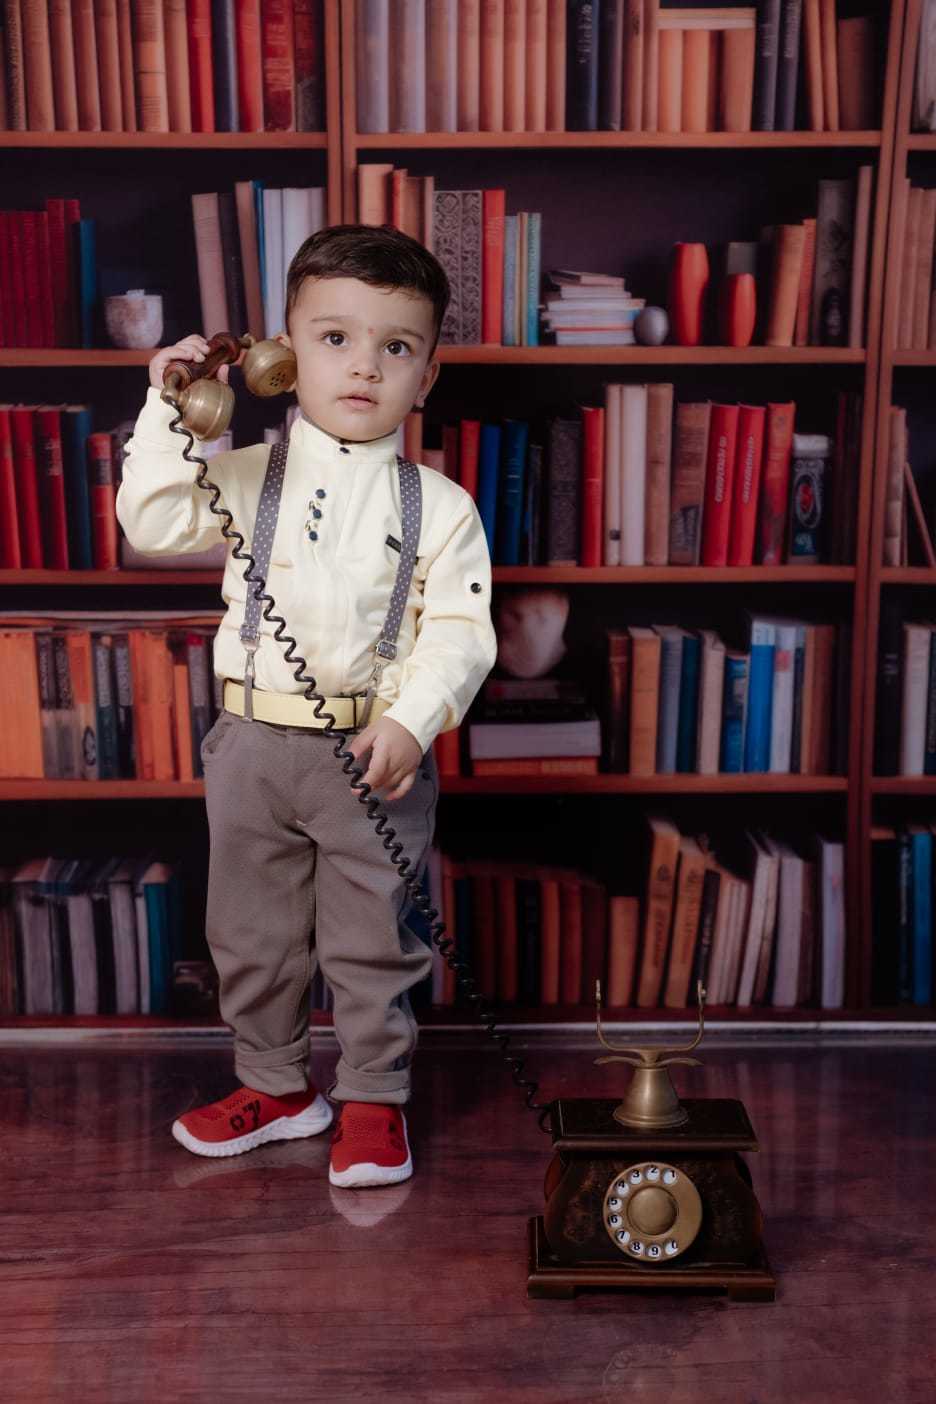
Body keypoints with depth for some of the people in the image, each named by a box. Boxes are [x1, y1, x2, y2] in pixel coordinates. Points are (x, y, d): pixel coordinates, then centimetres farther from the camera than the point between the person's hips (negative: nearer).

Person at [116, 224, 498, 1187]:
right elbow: (152, 523, -5)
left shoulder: (439, 505, -3)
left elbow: (460, 629, -9)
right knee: (251, 933, 15)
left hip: (378, 751, -2)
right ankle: (276, 1086, 36)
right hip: (255, 743, 3)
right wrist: (171, 412, -8)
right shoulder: (247, 478, 3)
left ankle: (373, 1099, 28)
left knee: (375, 938, 8)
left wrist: (411, 721, -21)